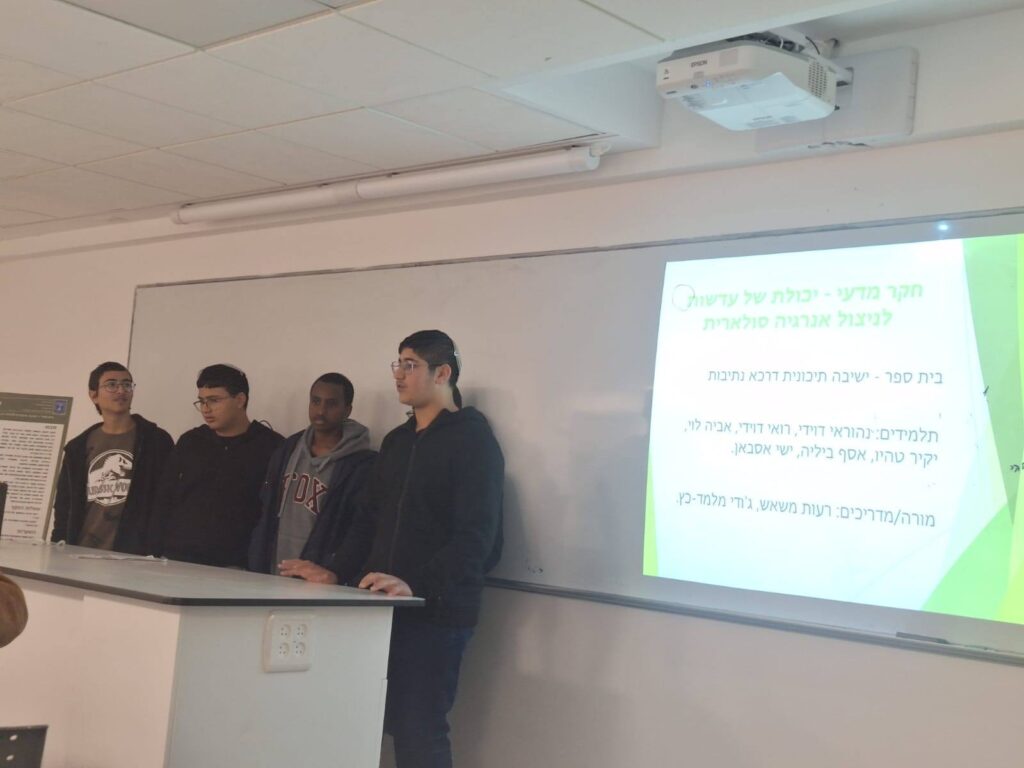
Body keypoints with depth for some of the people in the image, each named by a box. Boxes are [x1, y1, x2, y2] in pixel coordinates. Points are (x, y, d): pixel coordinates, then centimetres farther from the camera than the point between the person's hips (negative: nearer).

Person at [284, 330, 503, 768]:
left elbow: (476, 534, -17)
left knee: (419, 732, -6)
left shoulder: (473, 439, -7)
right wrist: (337, 574, 7)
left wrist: (416, 585, -26)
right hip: (383, 607, 7)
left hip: (436, 613, -7)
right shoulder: (396, 441, 18)